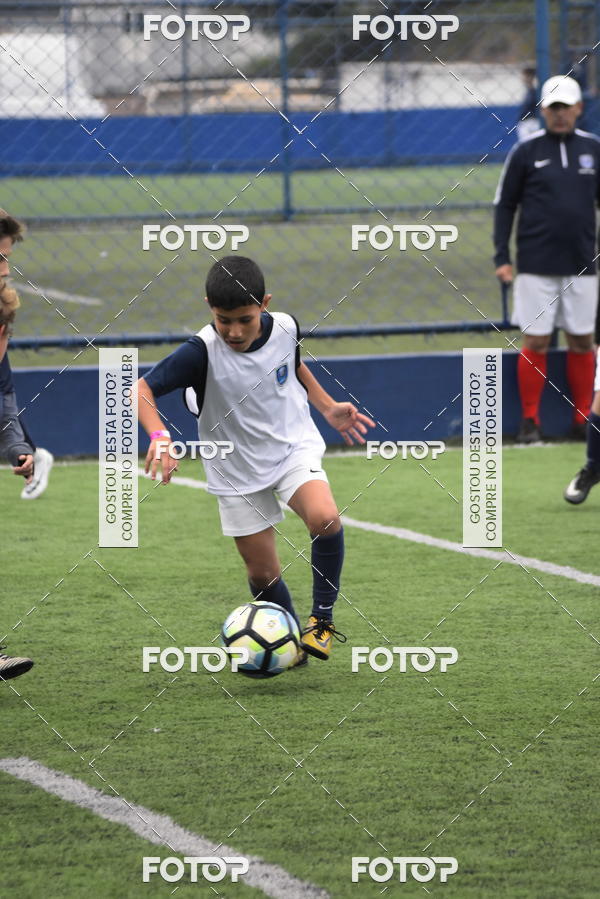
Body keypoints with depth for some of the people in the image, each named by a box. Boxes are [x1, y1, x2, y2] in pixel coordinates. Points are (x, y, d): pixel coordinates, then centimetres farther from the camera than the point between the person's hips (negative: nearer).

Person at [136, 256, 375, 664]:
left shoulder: (285, 328, -13)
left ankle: (323, 618, -8)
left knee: (325, 517, -27)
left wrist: (329, 407, 10)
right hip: (238, 470, -1)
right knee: (263, 573, 3)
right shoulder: (202, 353, -26)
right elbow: (142, 389, -28)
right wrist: (159, 436, -44)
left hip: (294, 446, 1)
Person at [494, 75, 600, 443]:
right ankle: (530, 420, 6)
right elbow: (505, 204, 3)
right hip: (536, 266, -2)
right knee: (536, 343, -2)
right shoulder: (525, 152, 0)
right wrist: (502, 257, -2)